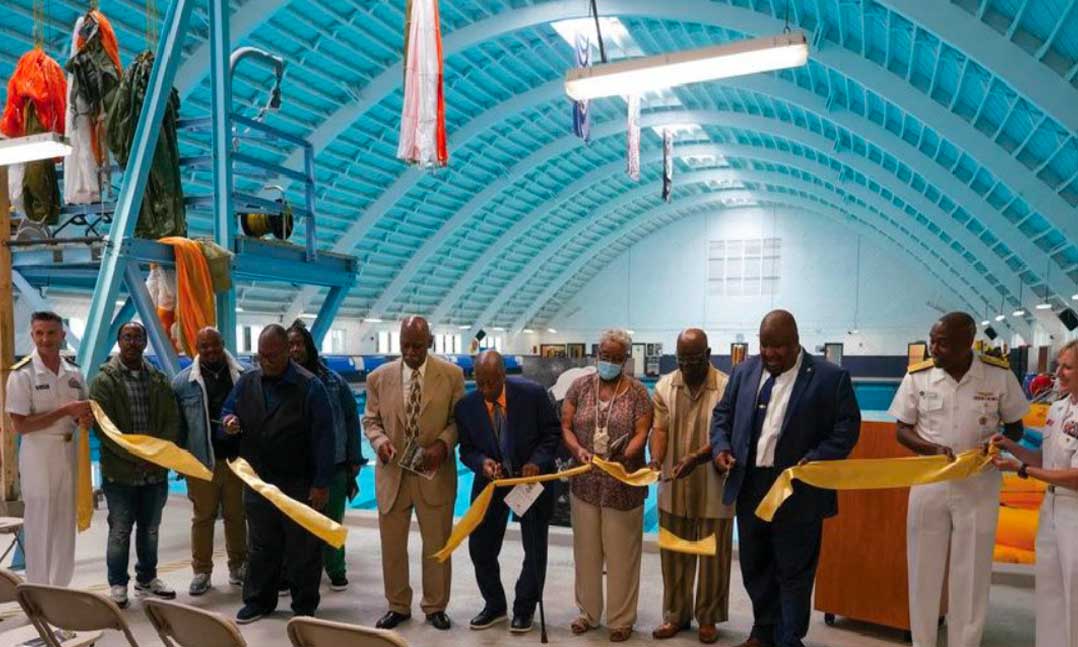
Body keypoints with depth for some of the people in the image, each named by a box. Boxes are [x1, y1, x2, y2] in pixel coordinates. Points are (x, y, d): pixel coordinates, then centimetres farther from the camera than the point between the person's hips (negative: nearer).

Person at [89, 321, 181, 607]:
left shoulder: (159, 379, 7)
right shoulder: (104, 380, -5)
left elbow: (172, 420, 4)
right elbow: (103, 427, -12)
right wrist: (138, 456, -18)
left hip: (155, 470, 4)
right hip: (120, 471, -4)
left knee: (150, 529, 15)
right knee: (120, 531, 7)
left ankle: (147, 578, 30)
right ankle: (117, 584, 22)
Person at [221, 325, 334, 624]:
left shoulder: (309, 386, -13)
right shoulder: (246, 381, 4)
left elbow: (323, 438, -14)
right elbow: (227, 410, 17)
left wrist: (321, 484, -16)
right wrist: (229, 421, -10)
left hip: (298, 484, -5)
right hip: (257, 481, 5)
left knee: (302, 550, 7)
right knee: (260, 547, 18)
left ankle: (304, 608, 20)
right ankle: (258, 600, 33)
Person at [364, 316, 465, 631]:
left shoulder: (452, 375, -6)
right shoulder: (379, 377, -1)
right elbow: (370, 420, 6)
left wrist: (442, 444, -19)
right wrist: (380, 440, -14)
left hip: (434, 473, -1)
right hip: (392, 472, 2)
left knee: (437, 544, 12)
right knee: (392, 545, 13)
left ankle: (435, 606, 30)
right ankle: (398, 606, 32)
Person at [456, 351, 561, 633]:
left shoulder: (533, 394, -20)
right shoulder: (465, 406, -14)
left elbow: (553, 433, -9)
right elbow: (466, 450, -3)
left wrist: (537, 462, -24)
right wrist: (482, 462, -25)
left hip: (532, 477, -1)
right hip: (491, 481, 2)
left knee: (535, 549, 9)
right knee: (480, 547, 6)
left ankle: (524, 609, 30)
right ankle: (494, 605, 30)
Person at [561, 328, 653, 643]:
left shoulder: (637, 391, -3)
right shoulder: (580, 386, 3)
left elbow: (641, 434, -8)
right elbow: (565, 426, 2)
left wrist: (621, 459, -25)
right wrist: (579, 450, -17)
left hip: (623, 485, -2)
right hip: (585, 482, 2)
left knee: (621, 553, 6)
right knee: (586, 551, 13)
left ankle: (621, 619, 21)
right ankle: (588, 611, 30)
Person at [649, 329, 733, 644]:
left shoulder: (727, 388, -11)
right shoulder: (665, 386, 1)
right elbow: (659, 428, -4)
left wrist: (696, 458, -29)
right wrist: (656, 459, -22)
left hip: (713, 489, -3)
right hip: (674, 488, 3)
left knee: (712, 556, 11)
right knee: (674, 555, 14)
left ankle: (708, 618, 28)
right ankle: (675, 614, 30)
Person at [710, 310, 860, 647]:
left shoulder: (831, 377, -7)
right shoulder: (744, 371, 6)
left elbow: (847, 426, -7)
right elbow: (722, 413, 13)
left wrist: (817, 459, -19)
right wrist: (721, 446, -4)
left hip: (799, 491, -4)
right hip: (750, 487, 5)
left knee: (794, 572, 7)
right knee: (754, 566, 17)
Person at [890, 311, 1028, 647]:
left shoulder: (1000, 375, -9)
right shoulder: (917, 376, -8)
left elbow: (1015, 427, 4)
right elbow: (902, 430, 1)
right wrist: (933, 449, -18)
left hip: (979, 484, 0)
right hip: (929, 481, 1)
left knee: (972, 574, 10)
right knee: (923, 570, 10)